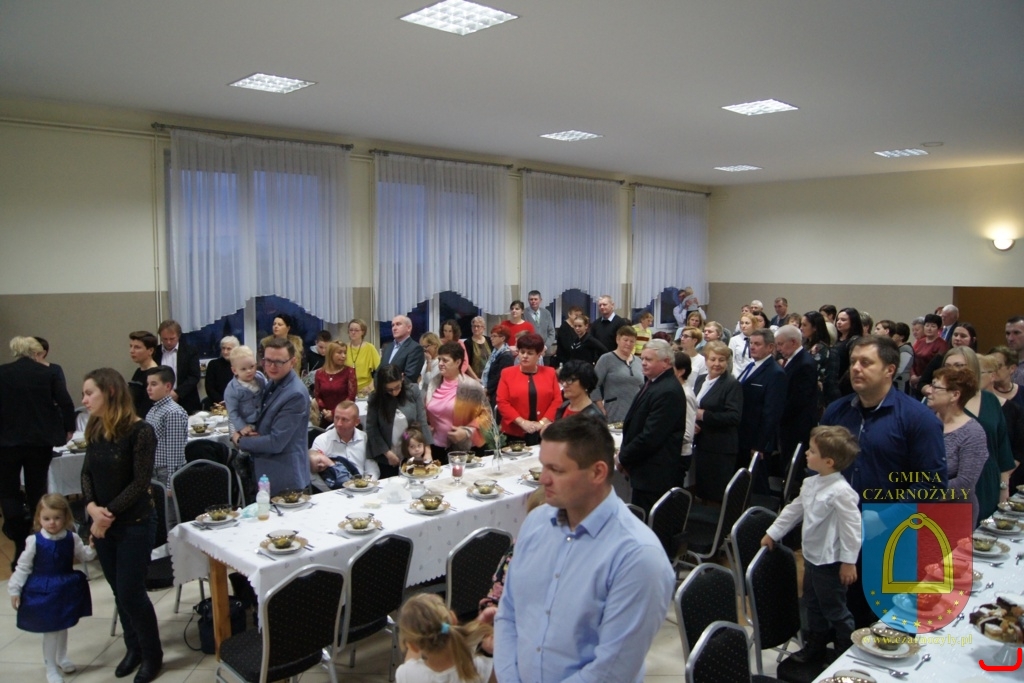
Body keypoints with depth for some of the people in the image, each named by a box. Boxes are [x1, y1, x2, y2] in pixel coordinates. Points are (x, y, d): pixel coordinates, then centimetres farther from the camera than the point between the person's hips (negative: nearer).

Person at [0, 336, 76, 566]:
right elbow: (66, 403, -6)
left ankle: (22, 545, -1)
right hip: (40, 441, 1)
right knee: (37, 492, 14)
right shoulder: (47, 373, -2)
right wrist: (68, 429, 9)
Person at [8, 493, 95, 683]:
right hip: (43, 590, -3)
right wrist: (15, 590, -8)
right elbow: (23, 567, -8)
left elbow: (84, 556, 2)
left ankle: (62, 657, 42)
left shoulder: (72, 538, -9)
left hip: (67, 588, 3)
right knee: (50, 629, 4)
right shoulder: (34, 541, -16)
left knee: (63, 625, 20)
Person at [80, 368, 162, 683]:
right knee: (119, 592, 16)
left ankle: (152, 655, 22)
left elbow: (141, 482, -17)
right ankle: (133, 648, 36)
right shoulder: (95, 430, 3)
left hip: (134, 524, -6)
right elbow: (86, 473, 4)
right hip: (101, 524, 6)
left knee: (131, 593, 0)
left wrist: (110, 513, -17)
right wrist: (92, 508, -13)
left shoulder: (140, 431, -17)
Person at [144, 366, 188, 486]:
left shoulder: (173, 413, -16)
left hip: (167, 474, -8)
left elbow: (175, 453, -18)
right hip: (152, 472, 8)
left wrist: (170, 486, -19)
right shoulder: (152, 411, 9)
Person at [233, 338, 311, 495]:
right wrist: (247, 429, -5)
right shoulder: (273, 383, 7)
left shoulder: (295, 394, -23)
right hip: (266, 474, 9)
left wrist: (239, 440, -10)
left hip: (285, 480, -9)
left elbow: (275, 443, -24)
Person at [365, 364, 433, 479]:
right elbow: (371, 428, -7)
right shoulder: (375, 398, -8)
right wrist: (387, 453, -12)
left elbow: (422, 422, -6)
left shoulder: (414, 391, -7)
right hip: (385, 459, 0)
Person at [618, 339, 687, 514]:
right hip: (647, 471, 10)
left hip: (655, 474, -10)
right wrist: (624, 452, 7)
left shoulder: (667, 392, -20)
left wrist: (623, 457, -11)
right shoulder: (653, 383, 13)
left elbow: (651, 436, -23)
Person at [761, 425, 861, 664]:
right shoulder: (811, 483, 3)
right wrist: (773, 533, 18)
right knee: (813, 606, 22)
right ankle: (814, 648, 39)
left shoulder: (841, 492, -25)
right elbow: (793, 510, 14)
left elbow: (852, 527, -22)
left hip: (830, 562, -9)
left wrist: (849, 562, -18)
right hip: (811, 557, 9)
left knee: (835, 610, 8)